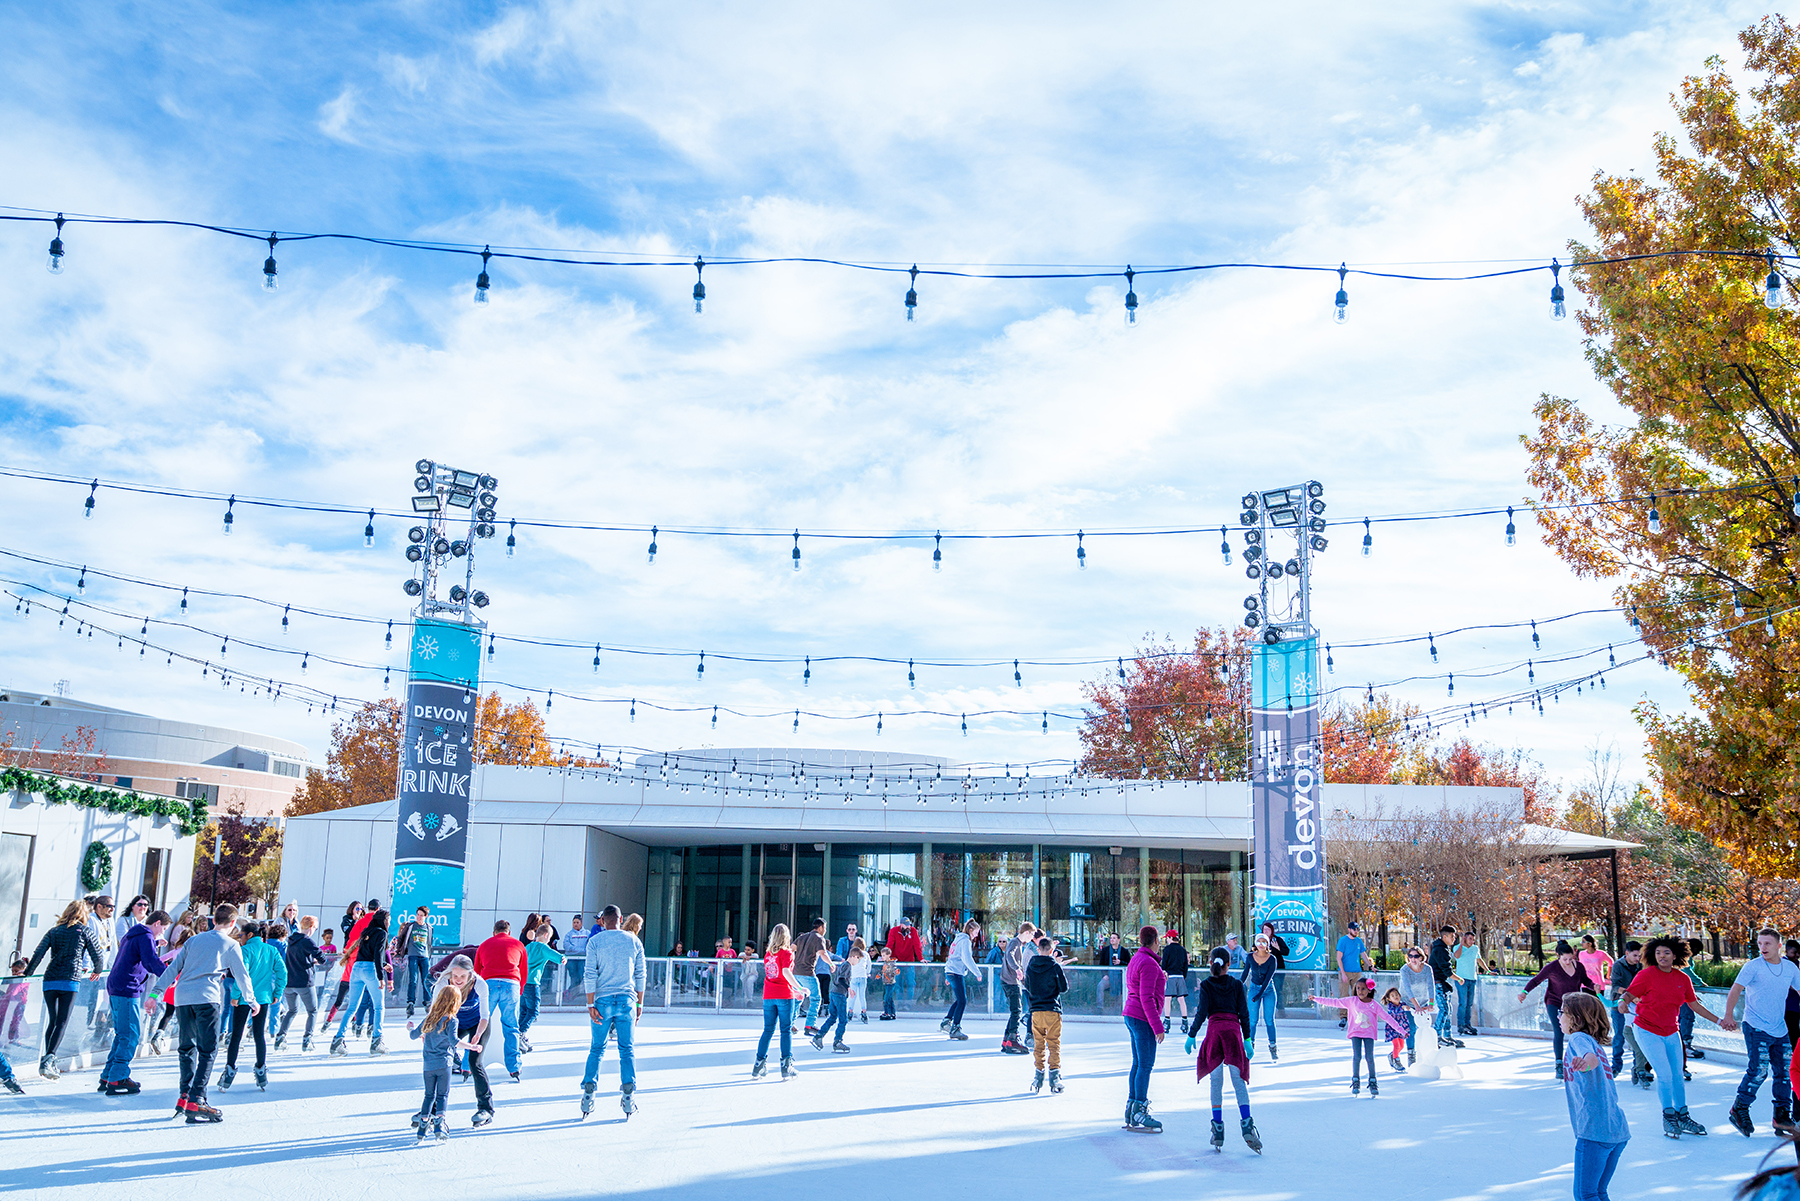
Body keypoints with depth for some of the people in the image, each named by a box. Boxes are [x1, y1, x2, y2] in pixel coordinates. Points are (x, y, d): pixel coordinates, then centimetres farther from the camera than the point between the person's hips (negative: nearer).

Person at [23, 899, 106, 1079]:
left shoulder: (53, 931, 14)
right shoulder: (84, 930, 6)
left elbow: (38, 953, 3)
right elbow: (98, 956, 7)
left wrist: (27, 973, 13)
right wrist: (97, 971, 26)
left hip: (50, 980, 4)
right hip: (70, 981, -4)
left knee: (52, 1021, 13)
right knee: (62, 1023, -4)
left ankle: (50, 1064, 12)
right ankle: (48, 1059, -20)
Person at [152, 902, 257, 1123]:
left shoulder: (193, 940, 21)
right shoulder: (231, 944, 9)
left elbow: (173, 968, 15)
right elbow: (241, 975, 13)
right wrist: (252, 1000, 25)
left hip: (182, 997, 5)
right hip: (207, 998, -5)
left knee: (187, 1047, 18)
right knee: (207, 1051, -4)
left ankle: (185, 1095, 16)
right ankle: (196, 1102, -15)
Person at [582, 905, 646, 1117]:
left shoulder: (595, 941, 0)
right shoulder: (634, 941, 6)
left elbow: (590, 975, -6)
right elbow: (641, 976, 8)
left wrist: (591, 1005, -5)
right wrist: (639, 1004, 14)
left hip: (603, 1000, -1)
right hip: (627, 1001, 1)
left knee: (596, 1049, 10)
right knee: (627, 1050, 6)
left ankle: (588, 1094, 4)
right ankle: (627, 1096, 0)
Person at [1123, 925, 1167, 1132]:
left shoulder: (1136, 959, 15)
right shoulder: (1149, 963, -15)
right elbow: (1147, 998, -20)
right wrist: (1157, 1026, -20)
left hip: (1132, 1015, 10)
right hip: (1143, 1019, -10)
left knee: (1138, 1063, 13)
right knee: (1146, 1064, -7)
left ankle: (1131, 1110, 16)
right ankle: (1139, 1113, -6)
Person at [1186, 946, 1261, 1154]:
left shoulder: (1206, 985, 3)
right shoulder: (1237, 985, 8)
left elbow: (1201, 1013, -2)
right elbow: (1244, 1013, 6)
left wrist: (1192, 1036, 4)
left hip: (1214, 1030, -1)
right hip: (1233, 1030, 1)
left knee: (1216, 1081, 5)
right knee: (1238, 1079, 0)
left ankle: (1218, 1127, 3)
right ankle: (1246, 1123, -16)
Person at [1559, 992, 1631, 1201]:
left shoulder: (1579, 1038, -4)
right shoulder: (1596, 1043, 22)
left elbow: (1589, 1053, -29)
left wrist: (1586, 1060, -49)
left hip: (1594, 1131, -9)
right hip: (1618, 1130, 9)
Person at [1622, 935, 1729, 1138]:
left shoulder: (1683, 979, 1)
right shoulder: (1646, 975, -14)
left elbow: (1695, 1004, 12)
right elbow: (1629, 995, -15)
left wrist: (1719, 1021, 14)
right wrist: (1623, 1004, -37)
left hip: (1671, 1033, 5)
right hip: (1648, 1031, -5)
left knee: (1677, 1076, 9)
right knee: (1665, 1075, -9)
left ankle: (1682, 1117, 24)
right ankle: (1668, 1117, 8)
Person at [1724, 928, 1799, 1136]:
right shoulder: (1753, 966, -9)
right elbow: (1735, 990, -15)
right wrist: (1728, 1016, -25)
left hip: (1780, 1030, 6)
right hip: (1756, 1027, -5)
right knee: (1759, 1069, -15)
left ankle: (1782, 1116, 21)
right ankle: (1739, 1110, 1)